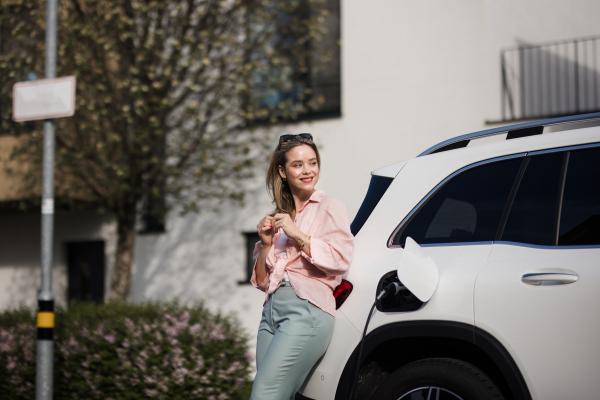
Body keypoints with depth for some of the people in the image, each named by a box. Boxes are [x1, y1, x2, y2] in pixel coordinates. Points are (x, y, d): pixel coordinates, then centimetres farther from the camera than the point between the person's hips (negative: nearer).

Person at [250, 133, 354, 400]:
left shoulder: (329, 207, 7)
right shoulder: (278, 217, 24)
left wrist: (297, 234, -9)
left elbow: (341, 258, -8)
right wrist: (267, 243, 6)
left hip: (308, 310, -6)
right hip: (272, 309, 6)